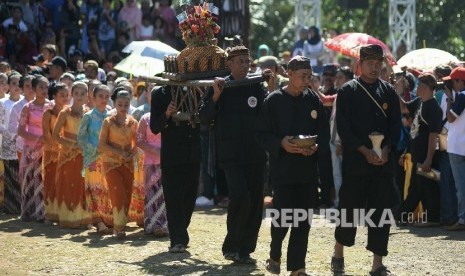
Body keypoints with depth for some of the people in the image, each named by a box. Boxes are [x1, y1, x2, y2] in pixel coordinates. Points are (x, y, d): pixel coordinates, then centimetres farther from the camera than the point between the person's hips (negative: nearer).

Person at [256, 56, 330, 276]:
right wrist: (281, 144, -20)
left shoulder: (313, 100, 7)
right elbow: (262, 134, -3)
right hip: (282, 169, -3)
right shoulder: (274, 101, -3)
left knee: (303, 220, 3)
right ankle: (274, 256, 22)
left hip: (308, 168, 3)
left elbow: (324, 131, 10)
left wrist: (316, 146, -10)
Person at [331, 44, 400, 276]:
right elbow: (343, 127, -7)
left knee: (382, 211, 0)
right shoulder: (348, 91, -1)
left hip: (384, 160, 3)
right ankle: (338, 254, 22)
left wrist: (386, 149, -8)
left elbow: (396, 124, 8)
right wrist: (365, 151, -14)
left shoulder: (388, 92, 10)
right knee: (350, 209, 0)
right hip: (355, 161, -3)